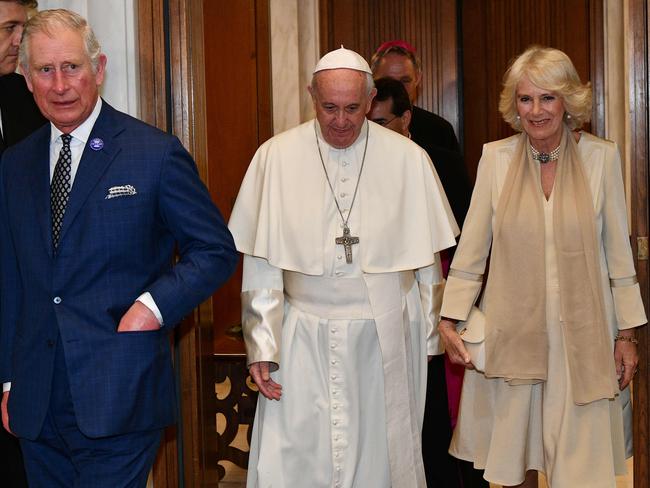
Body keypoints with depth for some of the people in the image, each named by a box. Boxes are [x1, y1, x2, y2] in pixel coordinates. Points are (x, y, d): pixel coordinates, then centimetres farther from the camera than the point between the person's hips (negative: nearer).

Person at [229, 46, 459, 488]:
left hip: (386, 338, 0)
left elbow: (427, 260, 5)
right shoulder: (276, 157, -2)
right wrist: (262, 347, -3)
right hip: (303, 340, 0)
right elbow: (261, 265, 0)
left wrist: (430, 339, 7)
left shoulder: (408, 159, -2)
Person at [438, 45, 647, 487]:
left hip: (580, 334, -1)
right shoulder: (496, 157, -1)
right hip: (512, 331, 1)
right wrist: (449, 320, -4)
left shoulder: (601, 157, -1)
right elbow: (471, 252, 2)